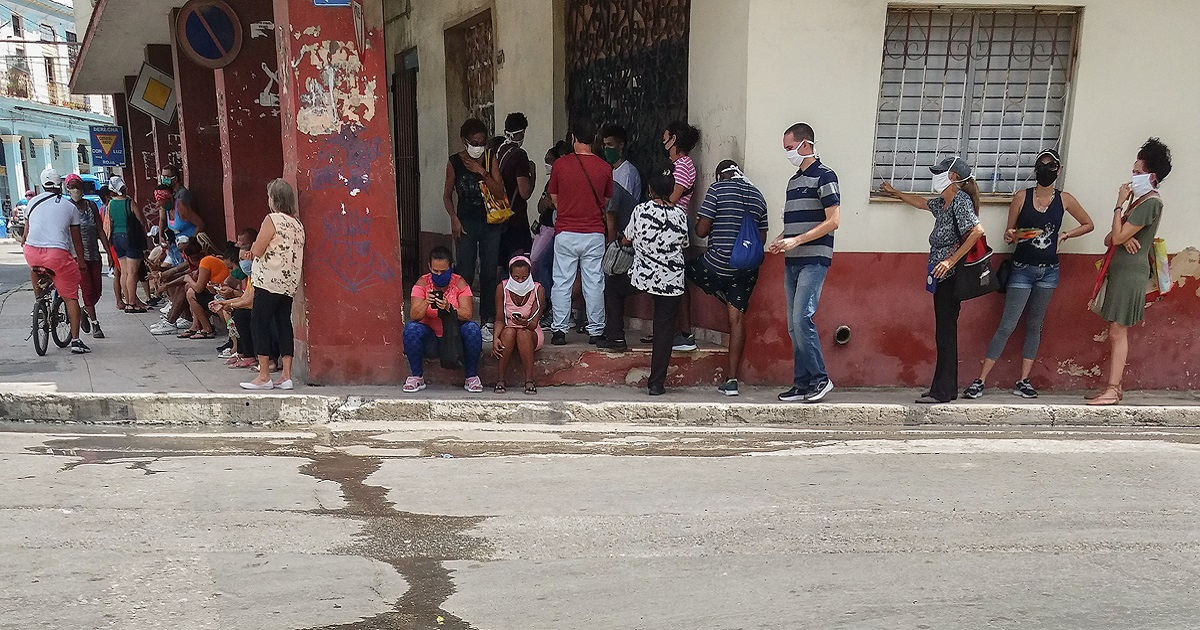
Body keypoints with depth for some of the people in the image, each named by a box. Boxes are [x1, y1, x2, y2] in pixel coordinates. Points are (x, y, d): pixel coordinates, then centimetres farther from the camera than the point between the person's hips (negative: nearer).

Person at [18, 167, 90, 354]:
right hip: (58, 254, -2)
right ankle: (75, 340, 1)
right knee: (71, 297, 5)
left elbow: (26, 231, 26)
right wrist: (81, 262, 24)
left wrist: (23, 242, 48)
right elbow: (76, 239, 14)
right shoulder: (70, 206, 11)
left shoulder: (33, 202, 16)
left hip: (32, 252, 3)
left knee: (35, 266, 42)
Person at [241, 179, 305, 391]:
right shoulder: (297, 223, 11)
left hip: (270, 280, -7)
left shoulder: (272, 220, -11)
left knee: (259, 323, 0)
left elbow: (257, 251, -11)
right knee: (283, 324, 8)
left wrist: (254, 245, 9)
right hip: (290, 282, 7)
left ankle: (264, 376, 0)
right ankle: (286, 376, 7)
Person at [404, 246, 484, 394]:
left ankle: (472, 377, -14)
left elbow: (468, 314, -17)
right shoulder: (423, 283, -3)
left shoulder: (459, 282, -6)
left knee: (473, 329, -30)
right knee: (411, 328, -28)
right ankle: (417, 377, -12)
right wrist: (426, 303, -34)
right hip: (430, 340, 1)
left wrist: (449, 308, -36)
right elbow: (414, 316, -14)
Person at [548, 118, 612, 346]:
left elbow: (554, 198, 7)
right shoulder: (604, 168, -3)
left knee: (562, 282, 7)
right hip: (594, 234, 1)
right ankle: (595, 331, 13)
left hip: (565, 232, -1)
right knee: (594, 282, 7)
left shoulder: (560, 164, -5)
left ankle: (560, 330, 9)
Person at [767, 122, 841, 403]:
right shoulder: (794, 180, 20)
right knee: (794, 325, 6)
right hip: (792, 262, 8)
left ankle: (820, 379, -3)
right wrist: (781, 240, 6)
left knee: (802, 318, -16)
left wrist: (796, 240, -17)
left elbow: (833, 220, -13)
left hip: (814, 260, -8)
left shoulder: (824, 176, -5)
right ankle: (802, 384, 12)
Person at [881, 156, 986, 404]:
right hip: (943, 277, 9)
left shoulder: (961, 200, -11)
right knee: (944, 332, 11)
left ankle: (942, 391, -2)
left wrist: (951, 260, -24)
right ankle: (946, 389, 18)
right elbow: (922, 203, 37)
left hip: (950, 276, -9)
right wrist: (895, 193, 47)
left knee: (945, 331, -7)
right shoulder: (943, 202, 16)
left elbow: (977, 230, -23)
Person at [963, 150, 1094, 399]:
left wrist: (1064, 235, 2)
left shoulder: (1064, 199, 3)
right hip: (1022, 269, -3)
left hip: (1048, 271, 3)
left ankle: (1023, 382, 14)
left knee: (1034, 325, 9)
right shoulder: (1021, 197, -3)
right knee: (1007, 325, -8)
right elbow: (1009, 231, 3)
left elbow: (1088, 224, 15)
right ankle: (980, 381, -6)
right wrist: (1010, 236, -18)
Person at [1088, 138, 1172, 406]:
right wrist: (1123, 237, -7)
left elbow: (1118, 237, -17)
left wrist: (1119, 205, -8)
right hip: (1121, 271, 10)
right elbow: (1109, 239, 16)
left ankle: (1112, 391, -9)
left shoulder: (1150, 202, -11)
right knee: (1118, 332, 10)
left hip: (1130, 272, -10)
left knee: (1117, 332, -10)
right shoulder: (1140, 200, 20)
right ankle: (1115, 386, 14)